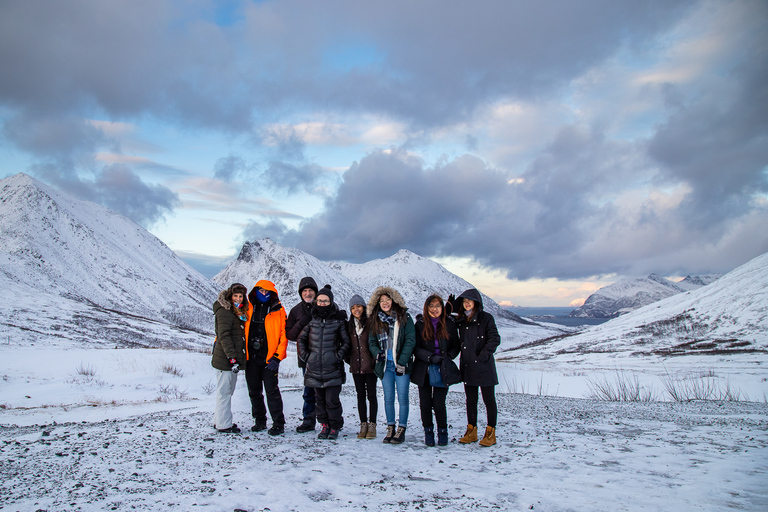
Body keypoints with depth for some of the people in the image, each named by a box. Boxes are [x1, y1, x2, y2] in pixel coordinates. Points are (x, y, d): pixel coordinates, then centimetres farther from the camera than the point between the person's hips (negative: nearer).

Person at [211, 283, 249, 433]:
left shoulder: (238, 312, 16)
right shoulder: (224, 311, -12)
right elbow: (224, 336, -19)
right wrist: (232, 358, -24)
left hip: (234, 358, 9)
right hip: (224, 359, -9)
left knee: (228, 391, 15)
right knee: (224, 391, -3)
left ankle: (219, 421, 25)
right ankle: (223, 424, 4)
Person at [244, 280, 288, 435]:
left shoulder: (278, 311, 0)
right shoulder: (248, 308, 7)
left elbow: (283, 336, -3)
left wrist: (277, 357, -10)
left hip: (269, 358, -3)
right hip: (251, 357, 3)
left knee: (271, 390, -5)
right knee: (254, 391, 11)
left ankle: (278, 423, 4)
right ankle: (259, 421, 26)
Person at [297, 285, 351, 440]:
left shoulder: (338, 321, 0)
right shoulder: (312, 320, 9)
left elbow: (346, 341, 5)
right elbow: (301, 339, 18)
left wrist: (339, 356, -6)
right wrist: (304, 356, 8)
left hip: (333, 369, -3)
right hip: (315, 369, 4)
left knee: (332, 400, -3)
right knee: (319, 399, 11)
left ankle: (335, 427, 15)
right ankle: (324, 425, 25)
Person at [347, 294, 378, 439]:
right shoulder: (350, 325, 9)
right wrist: (349, 358, 10)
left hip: (370, 365, -4)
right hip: (356, 366, 4)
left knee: (371, 395, 1)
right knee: (360, 396, 8)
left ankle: (372, 425, 9)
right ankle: (363, 425, 15)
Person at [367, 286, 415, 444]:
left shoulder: (404, 317, -2)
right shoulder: (375, 320, 9)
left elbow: (410, 340, -6)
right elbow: (372, 342, 12)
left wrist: (402, 361, -12)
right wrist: (378, 353, -9)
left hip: (401, 364, -3)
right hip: (385, 365, 3)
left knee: (402, 398, 0)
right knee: (388, 398, 8)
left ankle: (401, 430, 10)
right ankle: (390, 429, 18)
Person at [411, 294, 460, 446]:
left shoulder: (449, 324, 3)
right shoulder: (420, 324, 1)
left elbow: (456, 346, 7)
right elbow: (416, 348, -3)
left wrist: (448, 357, -11)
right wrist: (430, 357, -17)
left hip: (442, 371, 0)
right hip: (423, 371, 1)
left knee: (439, 404, -3)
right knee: (425, 404, 4)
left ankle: (442, 432, 19)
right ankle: (428, 432, 24)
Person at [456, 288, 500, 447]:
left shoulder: (486, 318, -6)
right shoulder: (461, 320, 11)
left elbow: (495, 339, -11)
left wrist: (483, 356, -15)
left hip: (484, 367, -5)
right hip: (467, 367, 5)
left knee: (489, 399, 3)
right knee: (470, 400, 11)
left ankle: (490, 433, 12)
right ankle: (471, 431, 20)